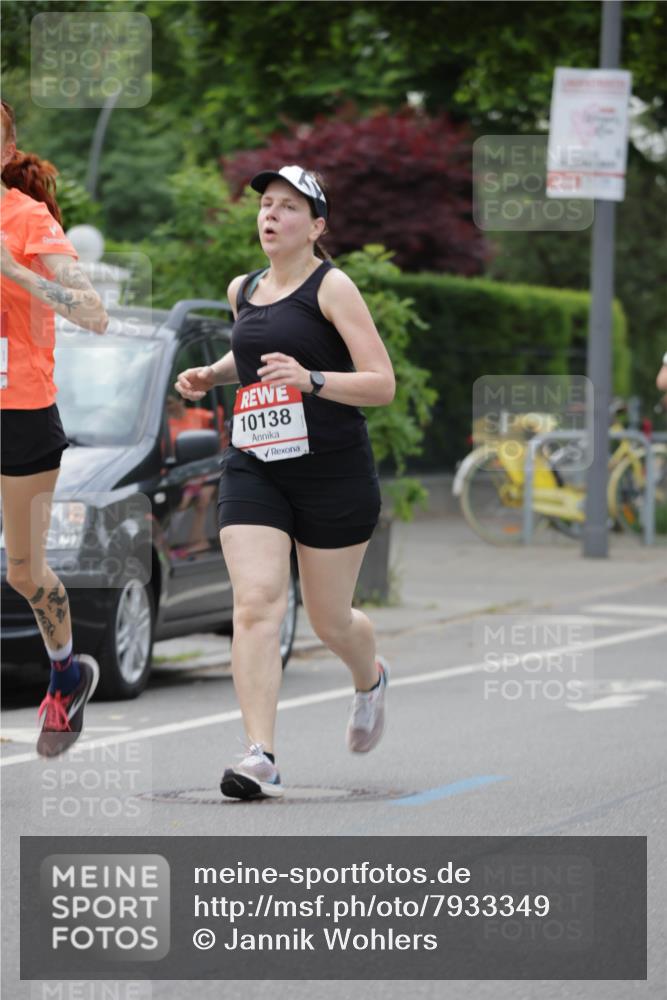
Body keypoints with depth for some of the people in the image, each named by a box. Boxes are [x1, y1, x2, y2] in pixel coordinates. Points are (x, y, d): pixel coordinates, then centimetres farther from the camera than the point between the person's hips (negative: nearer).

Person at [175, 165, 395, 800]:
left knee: (329, 619, 9)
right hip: (253, 469, 4)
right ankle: (260, 756, -20)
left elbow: (383, 386, -12)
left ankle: (370, 679, 45)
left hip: (333, 469, -4)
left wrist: (311, 380, -27)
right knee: (255, 603, -15)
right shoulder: (243, 290, 12)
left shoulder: (331, 287, -7)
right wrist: (212, 375, 15)